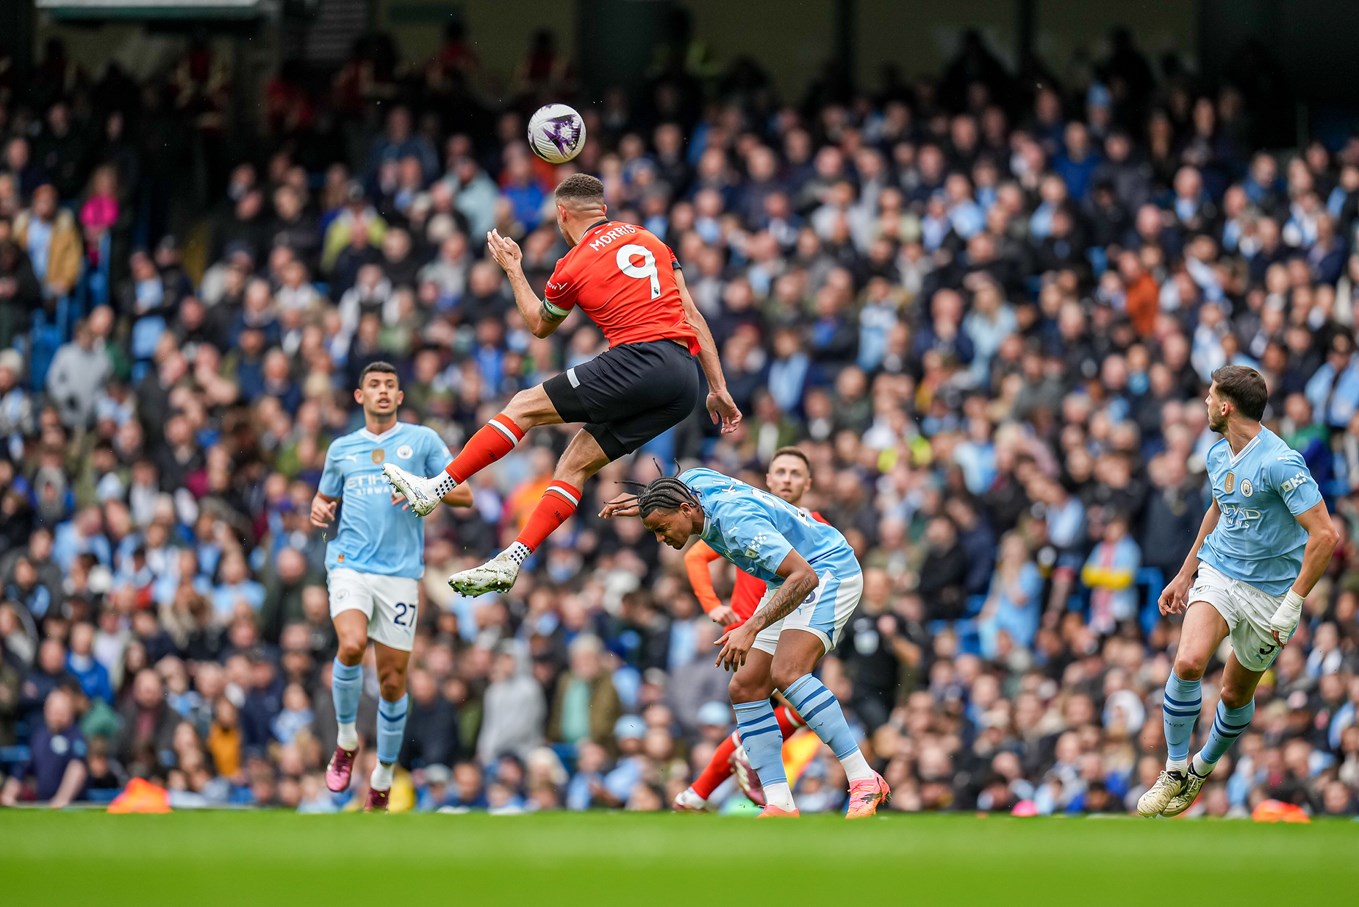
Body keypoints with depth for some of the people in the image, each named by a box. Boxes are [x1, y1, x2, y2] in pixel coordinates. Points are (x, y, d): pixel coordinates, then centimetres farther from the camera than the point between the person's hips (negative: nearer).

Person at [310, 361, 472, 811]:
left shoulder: (422, 440, 8)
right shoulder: (341, 448, 15)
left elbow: (464, 494, 5)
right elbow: (325, 496, 27)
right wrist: (318, 510, 4)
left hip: (401, 571, 0)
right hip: (350, 565, 0)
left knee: (393, 680, 1)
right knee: (352, 644, -28)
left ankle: (382, 779, 17)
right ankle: (346, 739, -6)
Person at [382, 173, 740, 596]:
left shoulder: (573, 267, 3)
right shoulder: (647, 239, 20)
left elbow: (541, 325, 24)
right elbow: (693, 315, 18)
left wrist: (513, 269, 36)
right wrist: (718, 388, 22)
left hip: (639, 359, -7)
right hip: (684, 382, 7)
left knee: (524, 406, 3)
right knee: (575, 464, 10)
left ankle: (436, 488, -1)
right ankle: (511, 561, 2)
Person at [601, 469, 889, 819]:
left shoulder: (739, 524, -32)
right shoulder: (692, 481, -6)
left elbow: (804, 577, -36)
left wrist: (751, 628, -42)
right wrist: (643, 505, 5)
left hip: (830, 570, -10)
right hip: (787, 582, 10)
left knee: (786, 673, -30)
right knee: (745, 688, 0)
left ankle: (864, 780, -30)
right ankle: (779, 805, -5)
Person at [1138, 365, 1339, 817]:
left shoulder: (1279, 463, -22)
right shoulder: (1219, 456, 4)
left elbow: (1325, 534, -24)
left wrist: (1292, 605, -24)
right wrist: (1184, 574, 26)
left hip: (1270, 590, -5)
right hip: (1218, 573, 5)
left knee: (1236, 694, 9)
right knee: (1188, 662, -21)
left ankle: (1203, 767, 36)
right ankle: (1174, 772, -9)